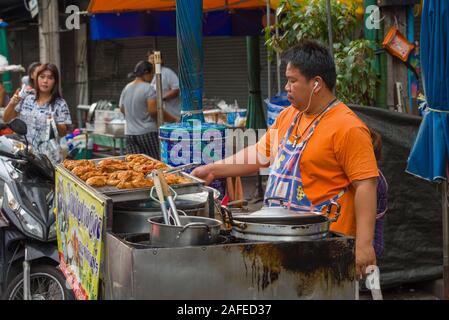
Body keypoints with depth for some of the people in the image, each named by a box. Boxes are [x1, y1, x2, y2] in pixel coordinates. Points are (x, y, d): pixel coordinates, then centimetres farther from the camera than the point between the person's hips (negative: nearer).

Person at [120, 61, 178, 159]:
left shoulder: (126, 88, 12)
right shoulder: (148, 88, -10)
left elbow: (122, 109, 21)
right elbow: (154, 110, -19)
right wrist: (173, 119, -11)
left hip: (129, 133, 7)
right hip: (147, 132, -7)